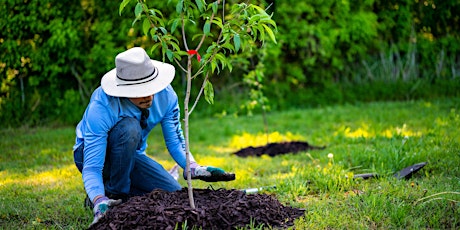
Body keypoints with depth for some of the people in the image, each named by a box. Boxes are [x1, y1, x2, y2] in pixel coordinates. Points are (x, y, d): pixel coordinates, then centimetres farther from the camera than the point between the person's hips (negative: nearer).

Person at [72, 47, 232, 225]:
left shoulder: (165, 95, -21)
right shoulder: (101, 107, -35)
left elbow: (175, 142, -9)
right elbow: (91, 168, -36)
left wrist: (194, 168, -28)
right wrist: (99, 202, -54)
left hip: (130, 154, 5)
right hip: (92, 152, -5)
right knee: (129, 127, -37)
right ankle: (115, 194, -17)